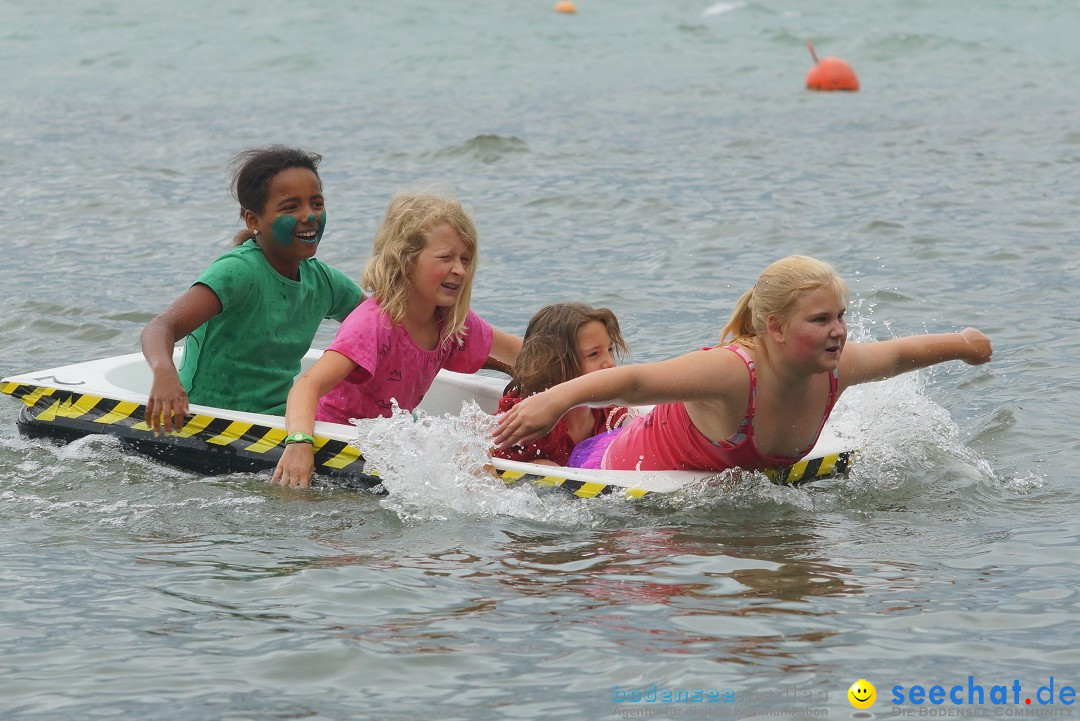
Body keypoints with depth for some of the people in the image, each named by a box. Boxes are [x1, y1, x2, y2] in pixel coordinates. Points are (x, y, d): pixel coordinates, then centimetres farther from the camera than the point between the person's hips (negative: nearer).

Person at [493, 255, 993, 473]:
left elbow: (898, 353, 4)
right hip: (622, 470, -8)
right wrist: (555, 400, -58)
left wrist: (959, 344, 19)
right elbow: (633, 381, -46)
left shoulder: (835, 369, -17)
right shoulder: (733, 371, -40)